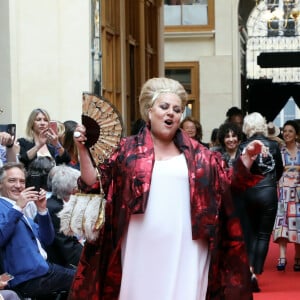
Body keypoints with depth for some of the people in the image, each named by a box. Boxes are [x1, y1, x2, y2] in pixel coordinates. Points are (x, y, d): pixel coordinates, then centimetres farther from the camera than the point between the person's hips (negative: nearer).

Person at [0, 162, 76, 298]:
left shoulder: (19, 210, 20)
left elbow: (47, 239, 14)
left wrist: (42, 210, 1)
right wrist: (17, 208, -26)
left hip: (44, 268, 9)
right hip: (29, 279, -9)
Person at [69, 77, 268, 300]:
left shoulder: (196, 154, 8)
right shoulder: (127, 149, 4)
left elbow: (227, 187, 11)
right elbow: (95, 184, 3)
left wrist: (246, 159, 0)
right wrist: (83, 149, -7)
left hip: (184, 250, 1)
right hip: (143, 251, -1)